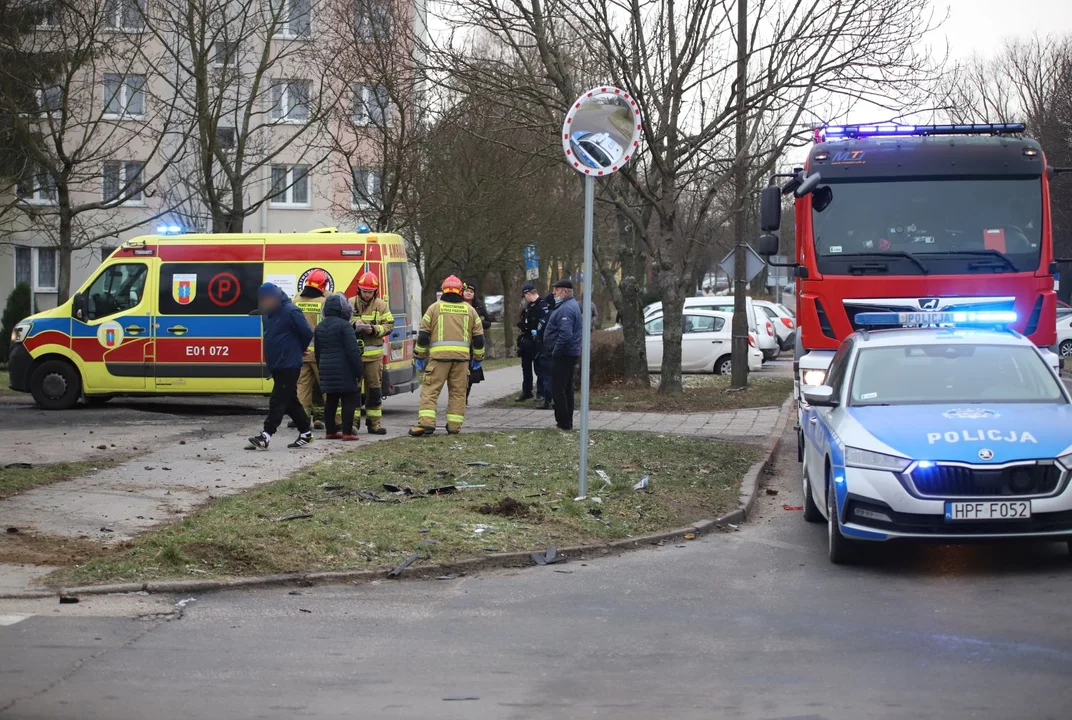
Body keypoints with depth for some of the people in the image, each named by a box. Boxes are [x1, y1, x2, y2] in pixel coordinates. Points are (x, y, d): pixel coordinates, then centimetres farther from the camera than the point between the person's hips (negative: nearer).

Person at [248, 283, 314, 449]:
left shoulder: (291, 312, -15)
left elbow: (307, 333, -12)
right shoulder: (267, 313, 10)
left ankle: (266, 436, -15)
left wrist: (298, 350, 5)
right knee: (290, 401, 13)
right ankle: (305, 432, 22)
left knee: (278, 400, -10)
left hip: (289, 365, -9)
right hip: (276, 365, 9)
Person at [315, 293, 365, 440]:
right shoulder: (344, 325, -13)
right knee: (349, 400, -3)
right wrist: (359, 371, -12)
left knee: (330, 400, 13)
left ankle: (331, 431, 14)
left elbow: (317, 351, 19)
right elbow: (353, 351, -17)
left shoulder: (320, 327, 11)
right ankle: (347, 432, -7)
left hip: (326, 370, 7)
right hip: (344, 371, -7)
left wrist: (321, 368, 28)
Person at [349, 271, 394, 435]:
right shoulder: (350, 304, 2)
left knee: (374, 388, 5)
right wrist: (353, 326, -18)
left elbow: (389, 325, 2)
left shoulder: (381, 305, 4)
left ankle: (374, 422, 13)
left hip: (374, 354, 1)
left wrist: (374, 330, -15)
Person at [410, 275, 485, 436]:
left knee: (430, 390, -2)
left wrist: (420, 357, 12)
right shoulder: (469, 310, 13)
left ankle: (426, 423, -14)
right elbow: (479, 337, 16)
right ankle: (454, 426, 8)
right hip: (462, 356, 2)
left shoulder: (435, 307, 6)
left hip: (438, 355, -2)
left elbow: (423, 334, 5)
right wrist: (478, 359, 26)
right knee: (458, 392, 9)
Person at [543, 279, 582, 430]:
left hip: (562, 355, -11)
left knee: (557, 390, -7)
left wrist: (556, 351, -21)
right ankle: (567, 421, 22)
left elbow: (565, 334, -31)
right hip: (571, 353, 11)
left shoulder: (566, 309, -21)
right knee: (566, 389, 16)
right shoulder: (572, 305, 15)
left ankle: (564, 422, -6)